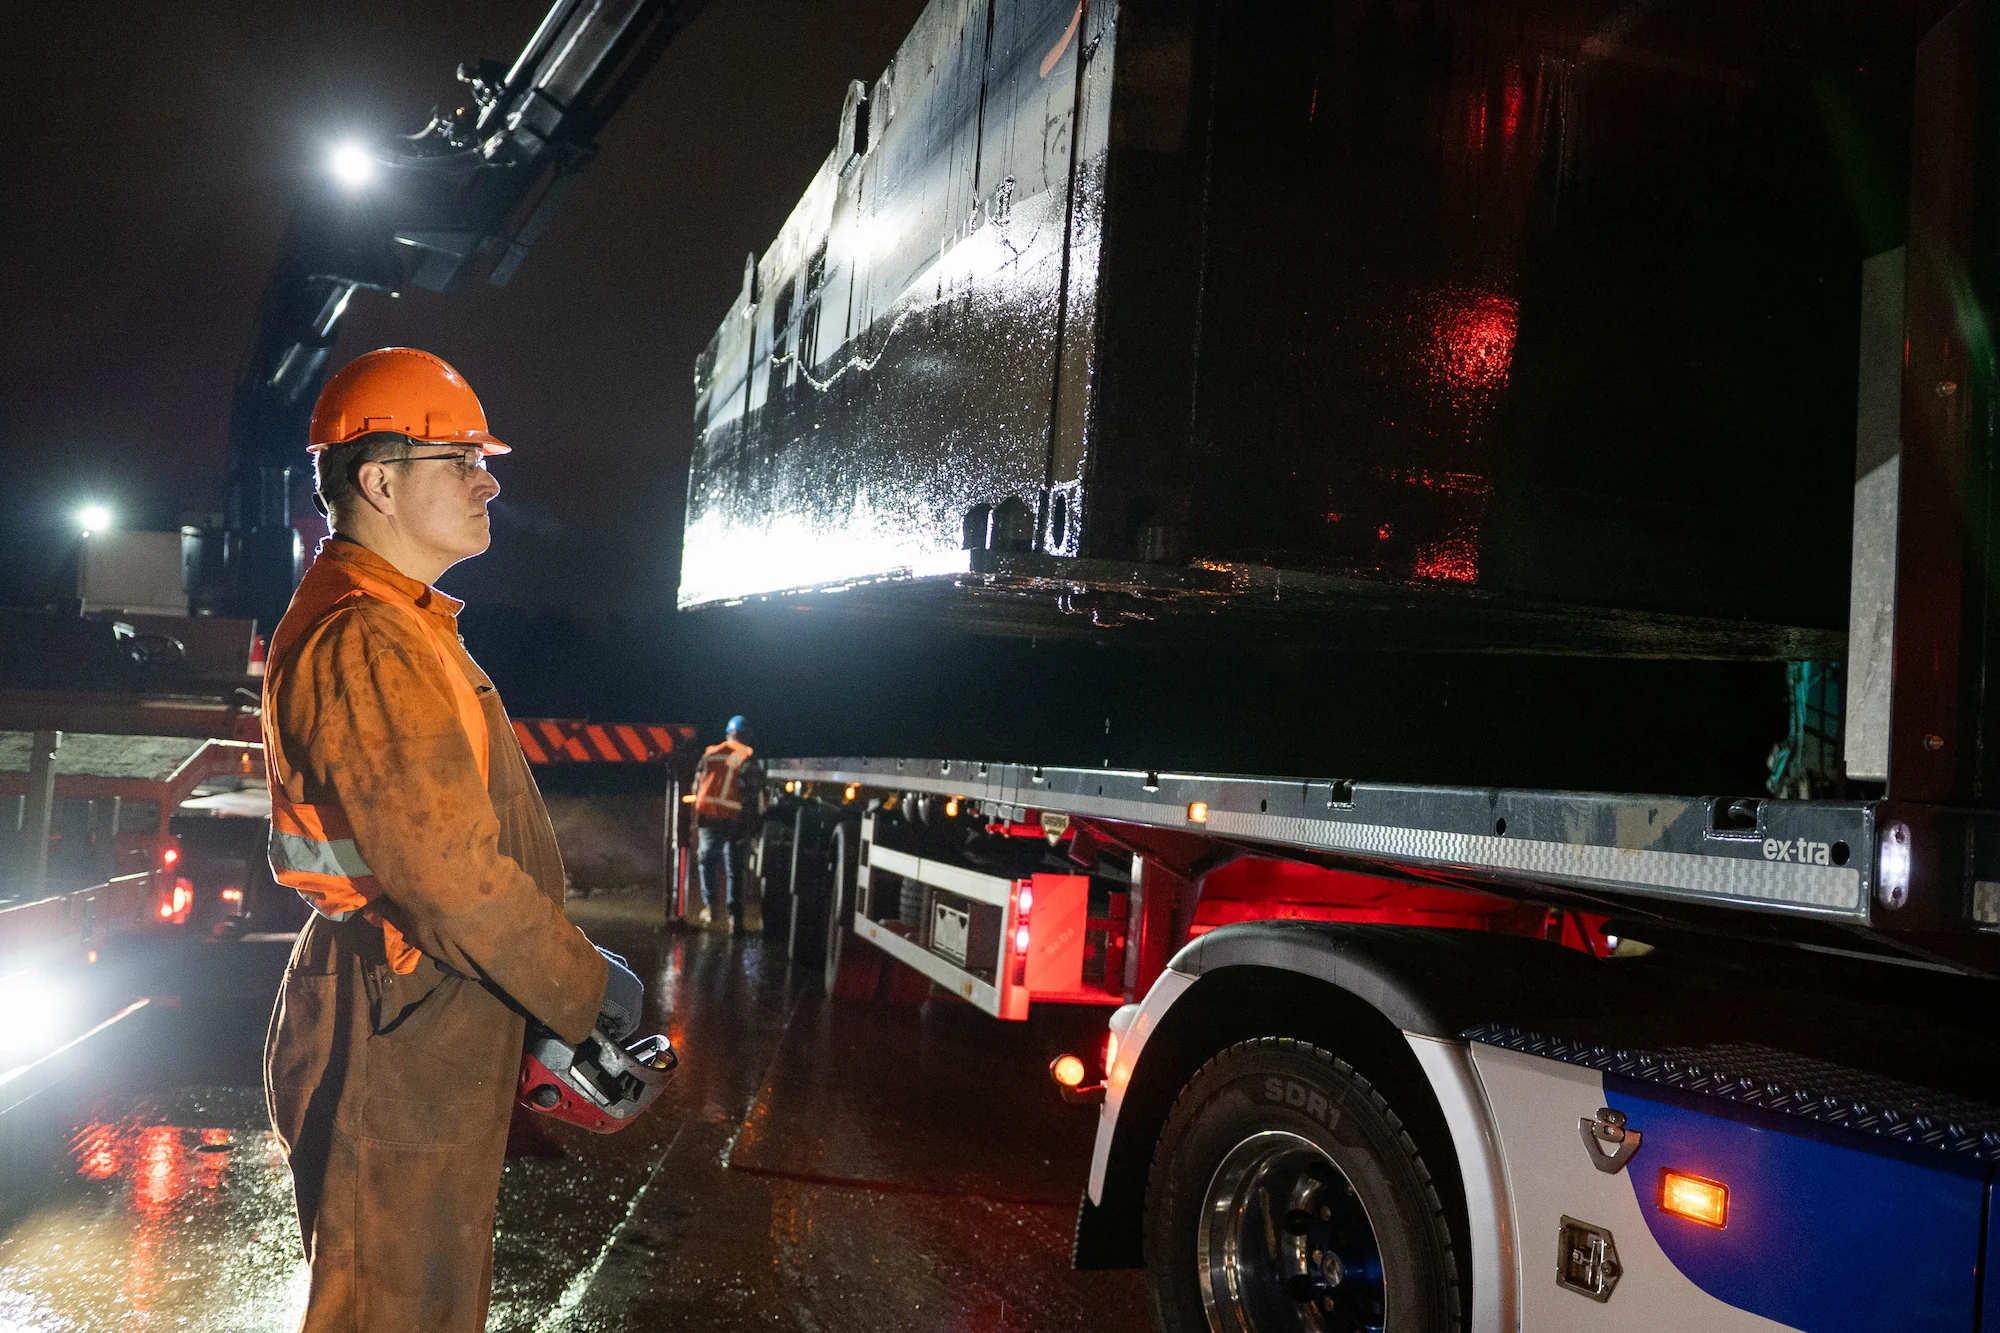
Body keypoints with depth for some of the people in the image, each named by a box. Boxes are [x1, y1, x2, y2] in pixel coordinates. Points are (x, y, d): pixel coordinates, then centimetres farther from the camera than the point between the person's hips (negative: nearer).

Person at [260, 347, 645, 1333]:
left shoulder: (400, 625, 15)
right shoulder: (365, 641, -21)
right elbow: (445, 867, -26)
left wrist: (568, 974, 17)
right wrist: (583, 987, -15)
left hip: (432, 1021, 10)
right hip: (397, 1031, -10)